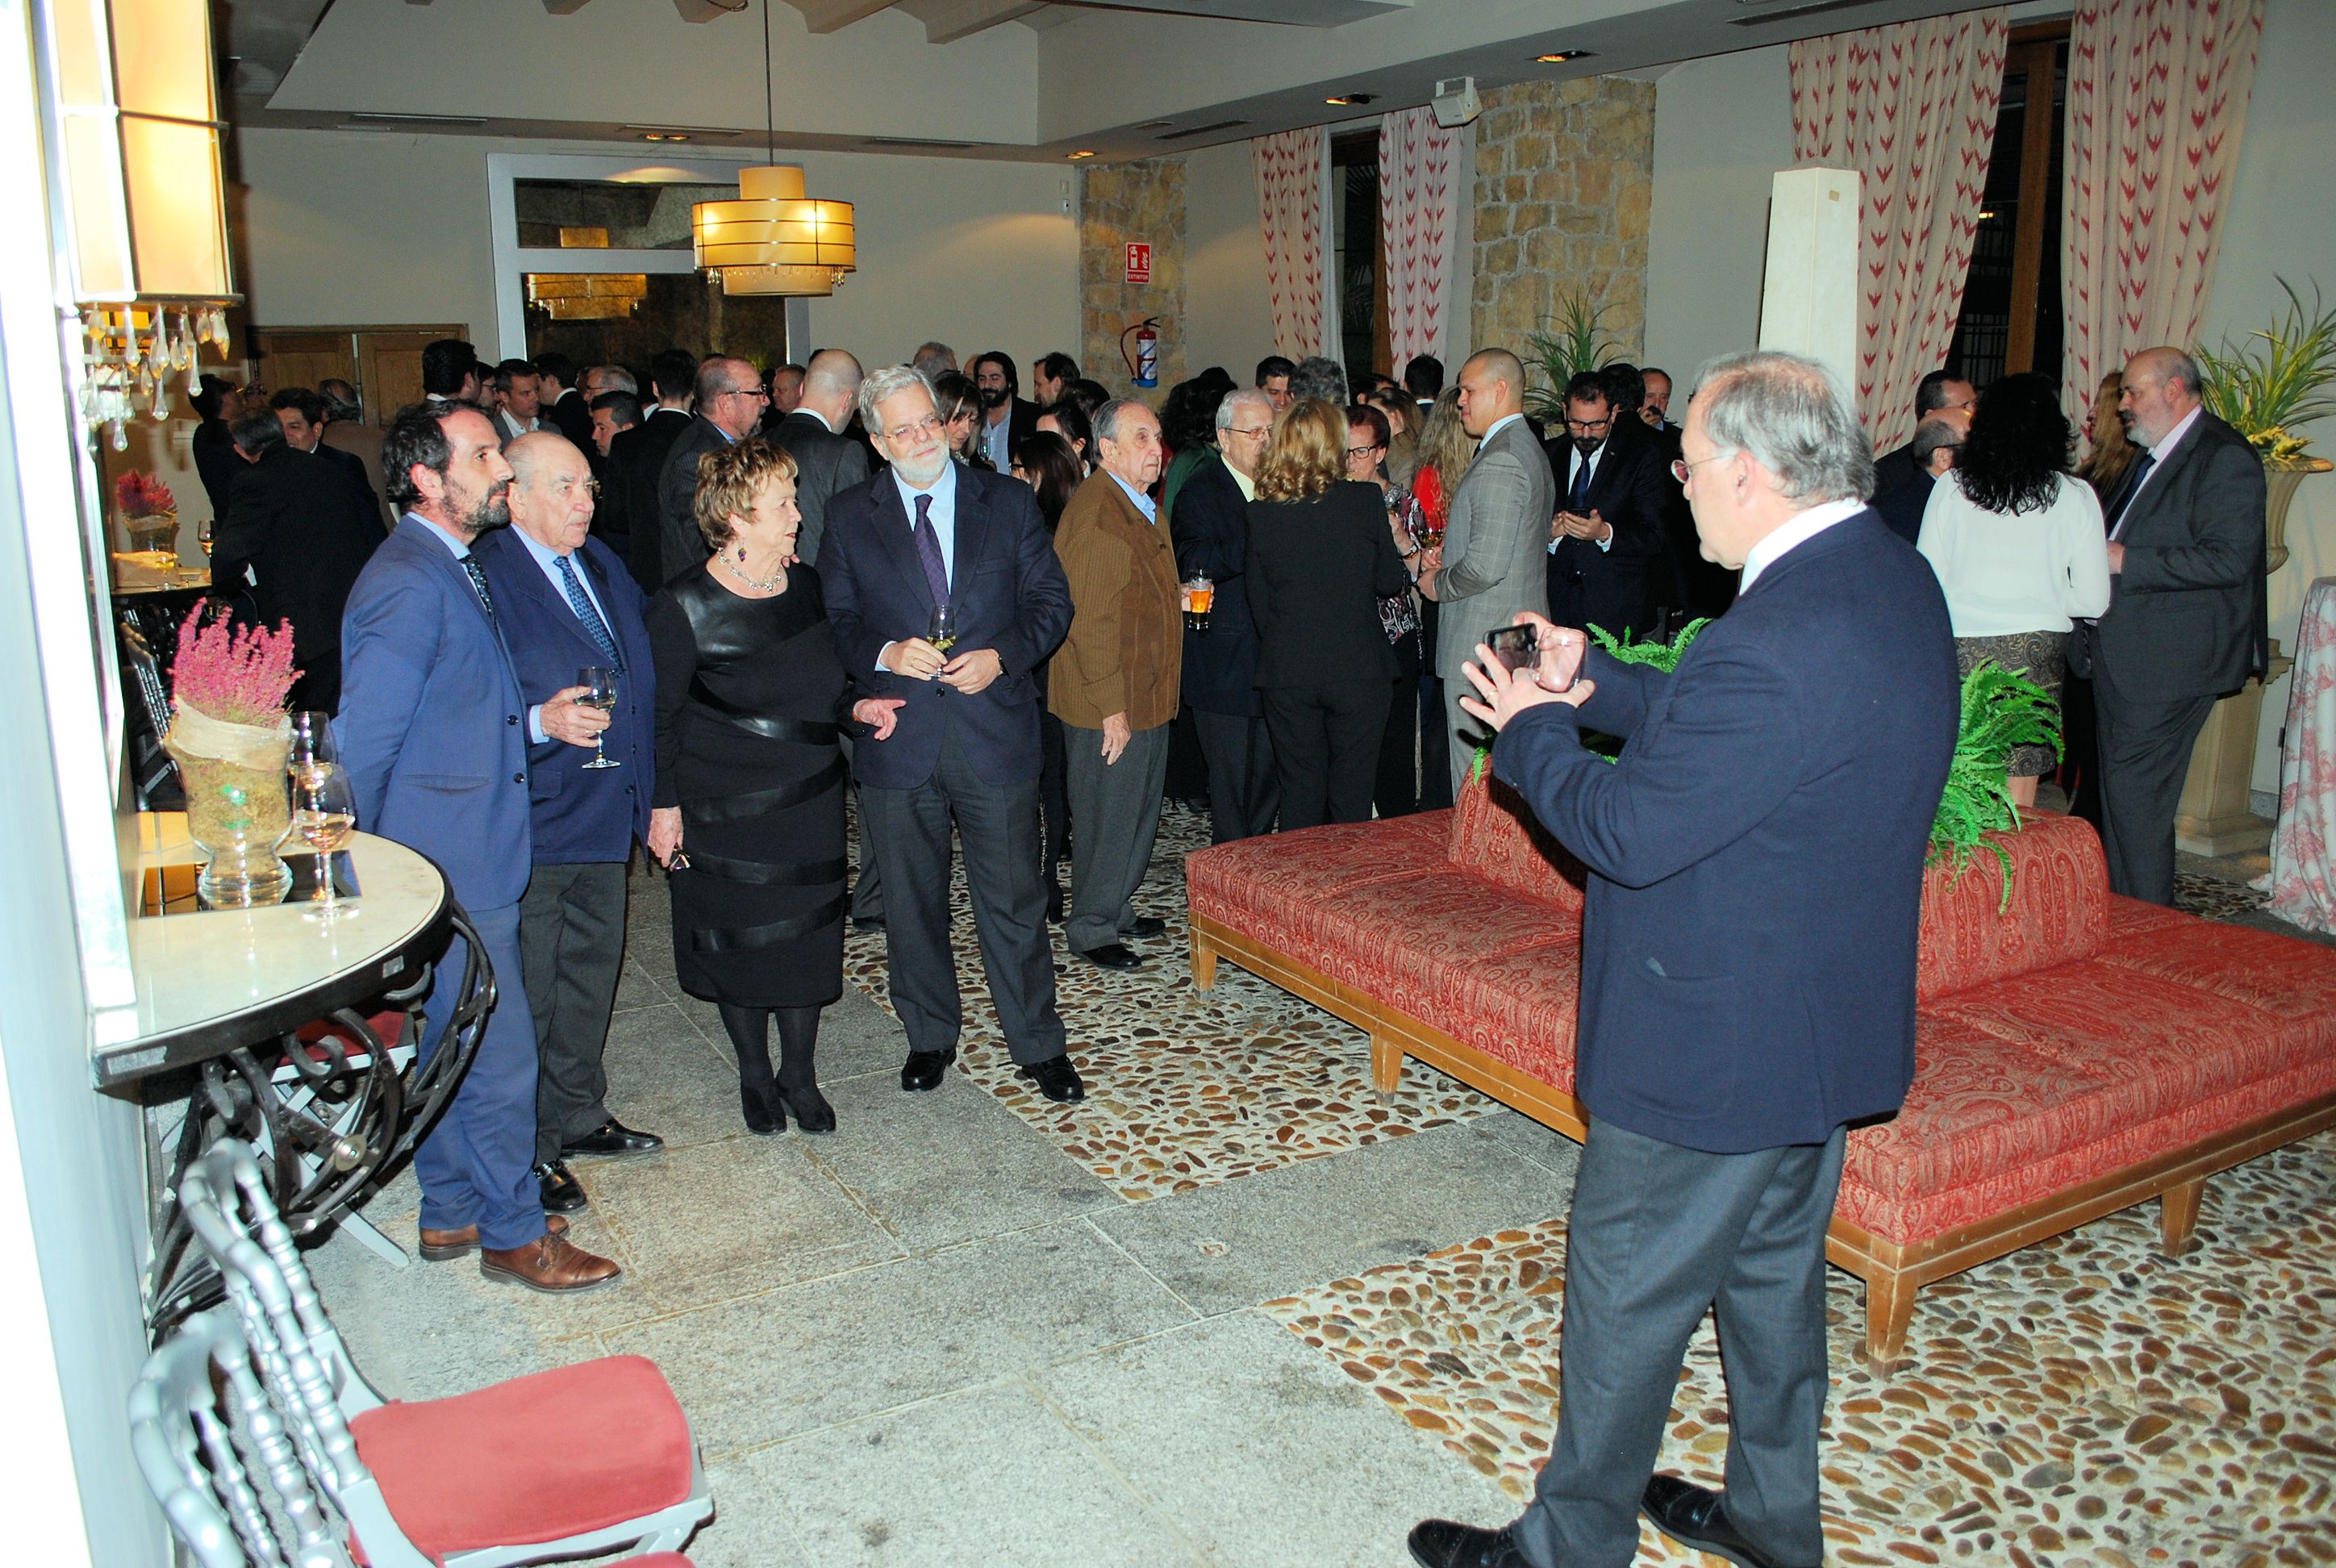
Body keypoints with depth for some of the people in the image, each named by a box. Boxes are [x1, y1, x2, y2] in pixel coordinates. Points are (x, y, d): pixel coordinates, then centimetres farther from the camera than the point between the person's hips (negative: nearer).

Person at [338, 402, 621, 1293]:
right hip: (449, 876, -10)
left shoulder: (453, 570, 11)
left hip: (468, 865, 10)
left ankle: (452, 1215, 35)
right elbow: (361, 747, -21)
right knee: (500, 1061, 1)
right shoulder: (409, 584, -20)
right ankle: (514, 1234, 18)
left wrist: (535, 717, 8)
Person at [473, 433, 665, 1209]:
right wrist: (541, 723, -33)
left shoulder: (602, 564, 9)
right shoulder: (482, 579, -16)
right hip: (530, 826, -8)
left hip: (604, 817, 8)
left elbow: (641, 672, 18)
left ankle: (578, 1114, 38)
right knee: (525, 994, 4)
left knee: (593, 970, 20)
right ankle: (526, 1149, 20)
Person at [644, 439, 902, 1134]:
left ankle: (800, 1075, 27)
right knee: (739, 940, 8)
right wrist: (664, 805, -9)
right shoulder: (684, 607, -14)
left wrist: (856, 706, -5)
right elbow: (661, 715, -7)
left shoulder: (805, 585, 1)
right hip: (725, 810, -4)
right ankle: (755, 1075, 30)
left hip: (810, 799, 4)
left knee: (806, 935, 8)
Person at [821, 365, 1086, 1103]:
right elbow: (835, 620, 6)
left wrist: (1001, 656, -13)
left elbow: (1051, 599, 4)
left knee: (1013, 899, 5)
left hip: (995, 732, -1)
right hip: (899, 741, 1)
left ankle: (1039, 1044, 19)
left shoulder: (1007, 500, 4)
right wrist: (886, 653, -15)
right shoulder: (850, 516, 5)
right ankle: (930, 1036, 32)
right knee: (912, 903, 13)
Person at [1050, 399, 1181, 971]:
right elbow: (1090, 618, -22)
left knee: (1140, 811, 19)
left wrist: (1180, 598, 13)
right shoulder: (1093, 512, -18)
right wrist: (1112, 706, -23)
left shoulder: (1142, 507, 15)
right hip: (1110, 707, -10)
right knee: (1108, 817, 0)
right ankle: (1091, 928, 14)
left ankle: (1117, 908, 33)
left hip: (1148, 698, 10)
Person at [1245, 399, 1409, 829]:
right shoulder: (1366, 500, -9)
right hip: (1357, 668, -2)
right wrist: (1410, 570, 22)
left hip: (1286, 672, 2)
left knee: (1299, 793, 11)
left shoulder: (1261, 511, -4)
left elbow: (1259, 599, 2)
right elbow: (1389, 580, 1)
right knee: (1352, 793, 8)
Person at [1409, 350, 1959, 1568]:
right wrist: (1592, 685, 4)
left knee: (1623, 1296, 8)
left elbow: (1629, 832, -26)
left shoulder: (1786, 641, -32)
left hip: (1716, 1046, -10)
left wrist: (1529, 733, -10)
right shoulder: (1887, 575, 1)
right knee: (1772, 1273, 25)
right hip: (1824, 1024, 10)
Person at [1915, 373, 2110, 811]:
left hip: (1961, 650, 0)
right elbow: (2094, 600, 1)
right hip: (2035, 653, 0)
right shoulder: (2074, 496, -1)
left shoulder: (1951, 487, 0)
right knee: (2016, 800, 6)